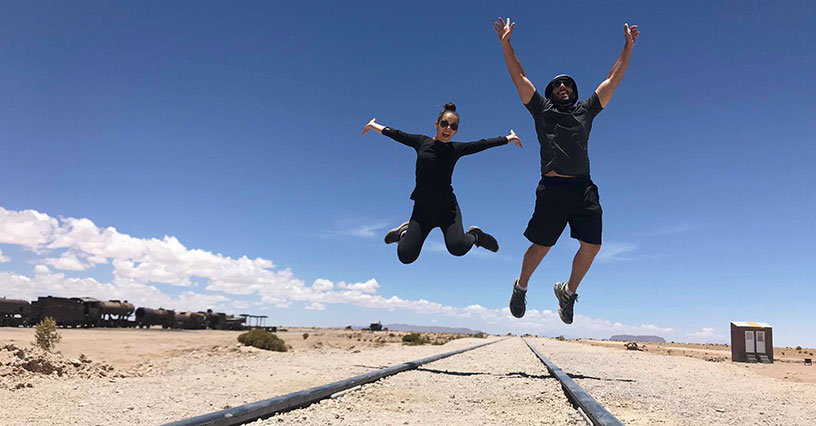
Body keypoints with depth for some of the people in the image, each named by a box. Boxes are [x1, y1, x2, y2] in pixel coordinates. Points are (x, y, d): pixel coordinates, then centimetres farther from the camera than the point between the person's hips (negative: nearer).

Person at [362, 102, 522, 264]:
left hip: (447, 207, -1)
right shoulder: (421, 142, 5)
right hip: (422, 208, 1)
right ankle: (404, 232, 29)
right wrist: (374, 125, 22)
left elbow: (482, 144, 10)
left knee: (457, 248, -25)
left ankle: (475, 235, 11)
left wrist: (508, 138, 16)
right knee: (406, 256, -7)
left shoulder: (456, 148, 5)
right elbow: (396, 134, 14)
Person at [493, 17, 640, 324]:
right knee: (541, 247, -1)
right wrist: (506, 43, 9)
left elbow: (613, 79, 26)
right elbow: (519, 76, 13)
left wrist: (628, 46, 24)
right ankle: (521, 287, 26)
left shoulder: (586, 111, 24)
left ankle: (568, 291, 22)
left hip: (584, 189, 3)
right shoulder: (542, 110, 17)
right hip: (552, 187, -3)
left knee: (591, 246, -3)